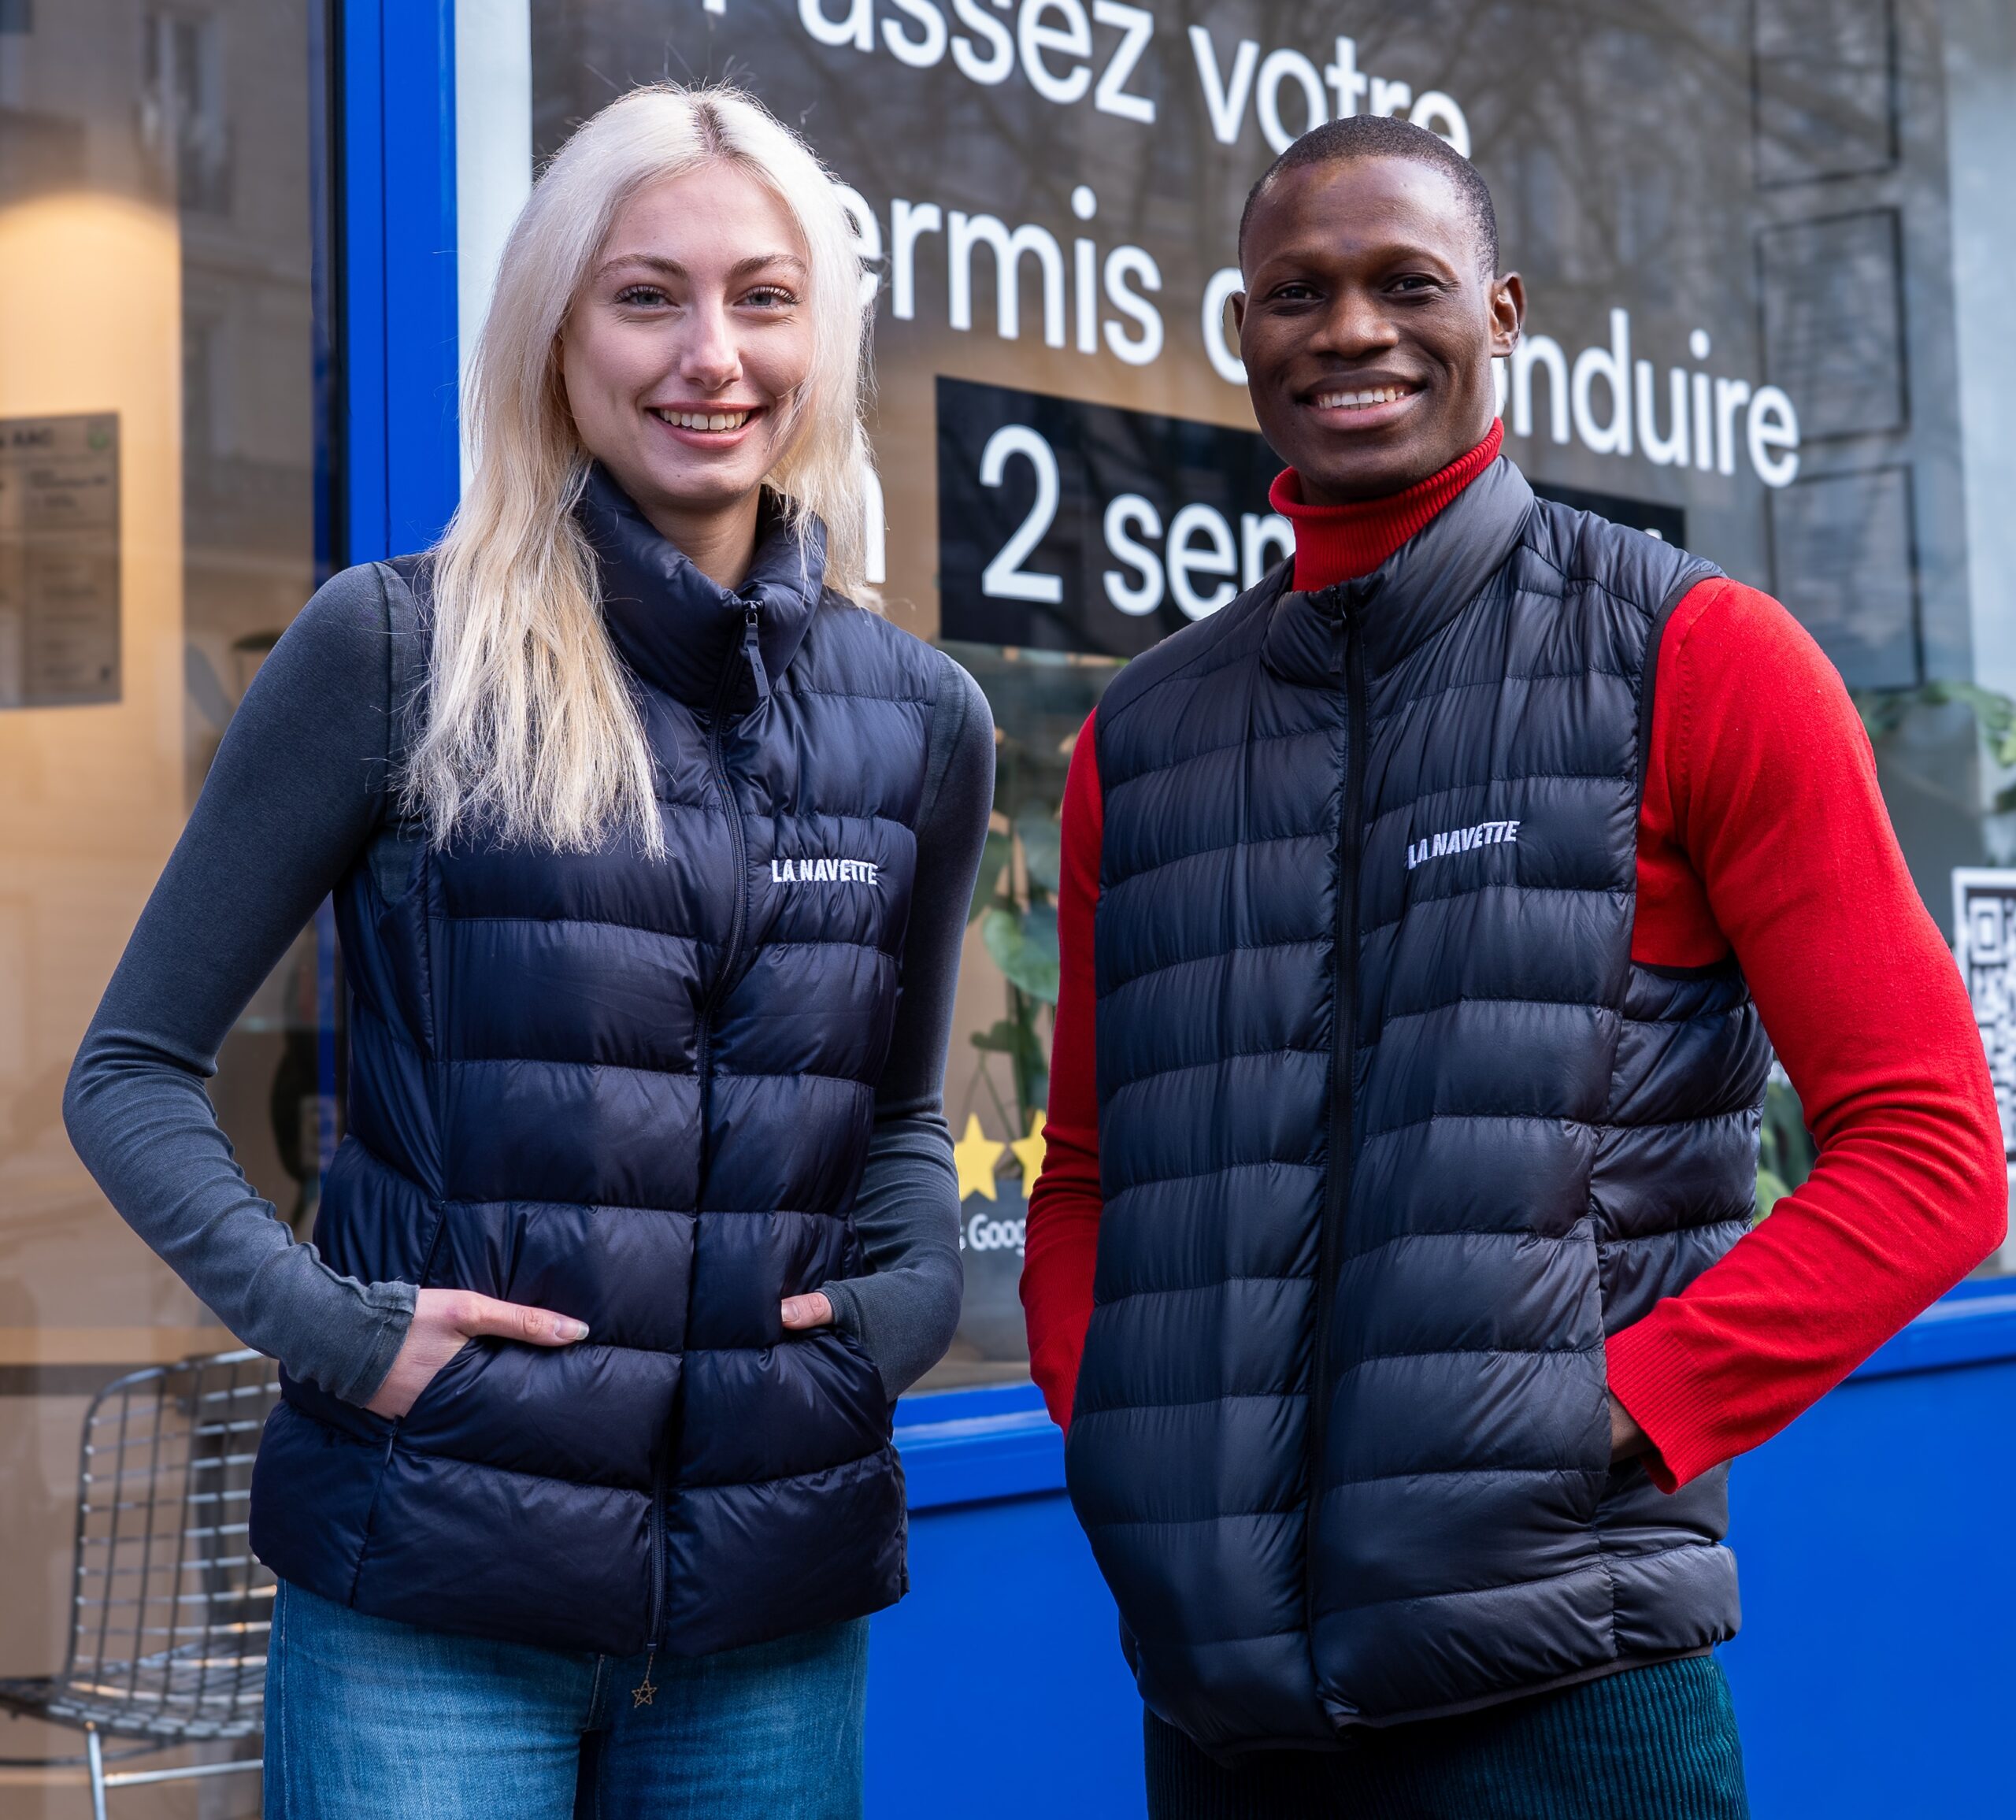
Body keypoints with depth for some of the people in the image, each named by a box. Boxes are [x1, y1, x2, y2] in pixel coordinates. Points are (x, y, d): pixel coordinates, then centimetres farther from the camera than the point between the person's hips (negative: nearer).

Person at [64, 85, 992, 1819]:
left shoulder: (919, 719, 7)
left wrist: (912, 1293, 0)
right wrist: (322, 1319, -13)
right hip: (431, 1597, -3)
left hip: (777, 1603, 4)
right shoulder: (397, 648, -5)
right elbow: (134, 1069, 0)